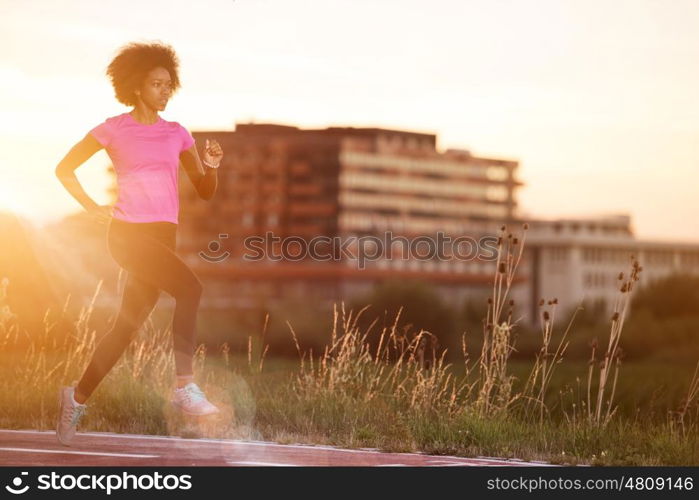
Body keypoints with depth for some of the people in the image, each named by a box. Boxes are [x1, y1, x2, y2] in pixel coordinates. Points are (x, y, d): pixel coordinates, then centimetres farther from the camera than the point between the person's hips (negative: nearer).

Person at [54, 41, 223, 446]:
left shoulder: (177, 134, 13)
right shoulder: (114, 129, 1)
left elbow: (206, 191, 13)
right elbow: (65, 169, 9)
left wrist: (211, 166, -8)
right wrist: (94, 209, 0)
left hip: (163, 236, 6)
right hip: (128, 231, -5)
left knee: (129, 325, 8)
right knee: (190, 288, -26)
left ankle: (78, 397, 24)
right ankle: (185, 386, -25)